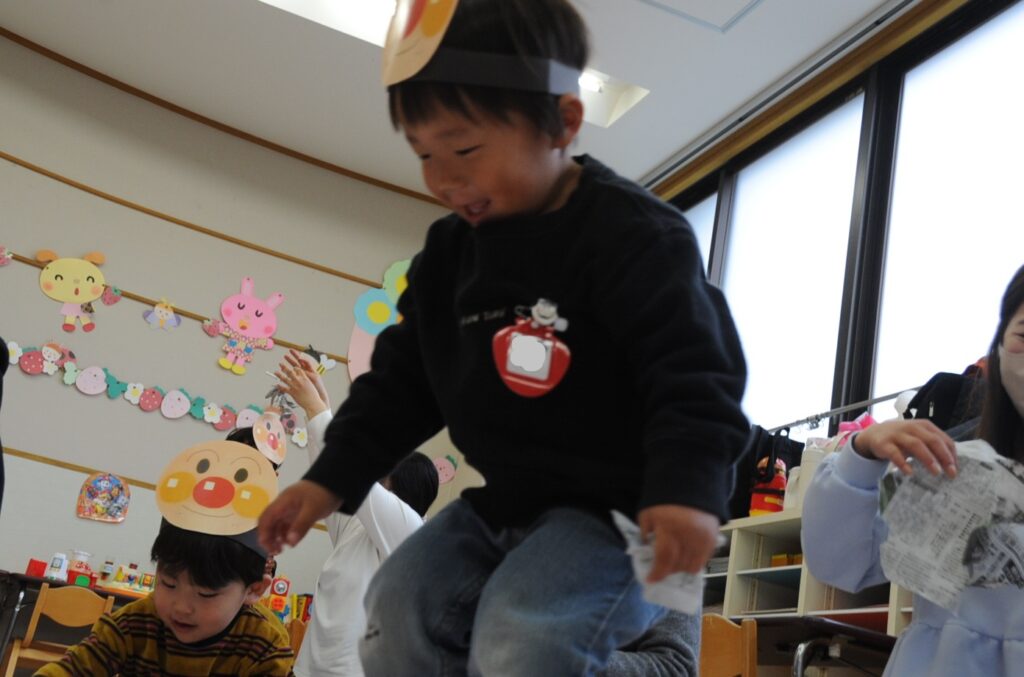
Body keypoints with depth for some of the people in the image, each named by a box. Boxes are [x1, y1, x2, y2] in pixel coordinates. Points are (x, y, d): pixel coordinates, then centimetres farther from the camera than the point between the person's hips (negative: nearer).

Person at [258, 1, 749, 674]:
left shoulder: (632, 233, -17)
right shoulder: (448, 253, 6)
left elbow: (691, 370, -22)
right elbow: (401, 378, 13)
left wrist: (686, 489, -35)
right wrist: (332, 479, 8)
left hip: (617, 505, -8)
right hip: (500, 503, 8)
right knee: (396, 608, 1)